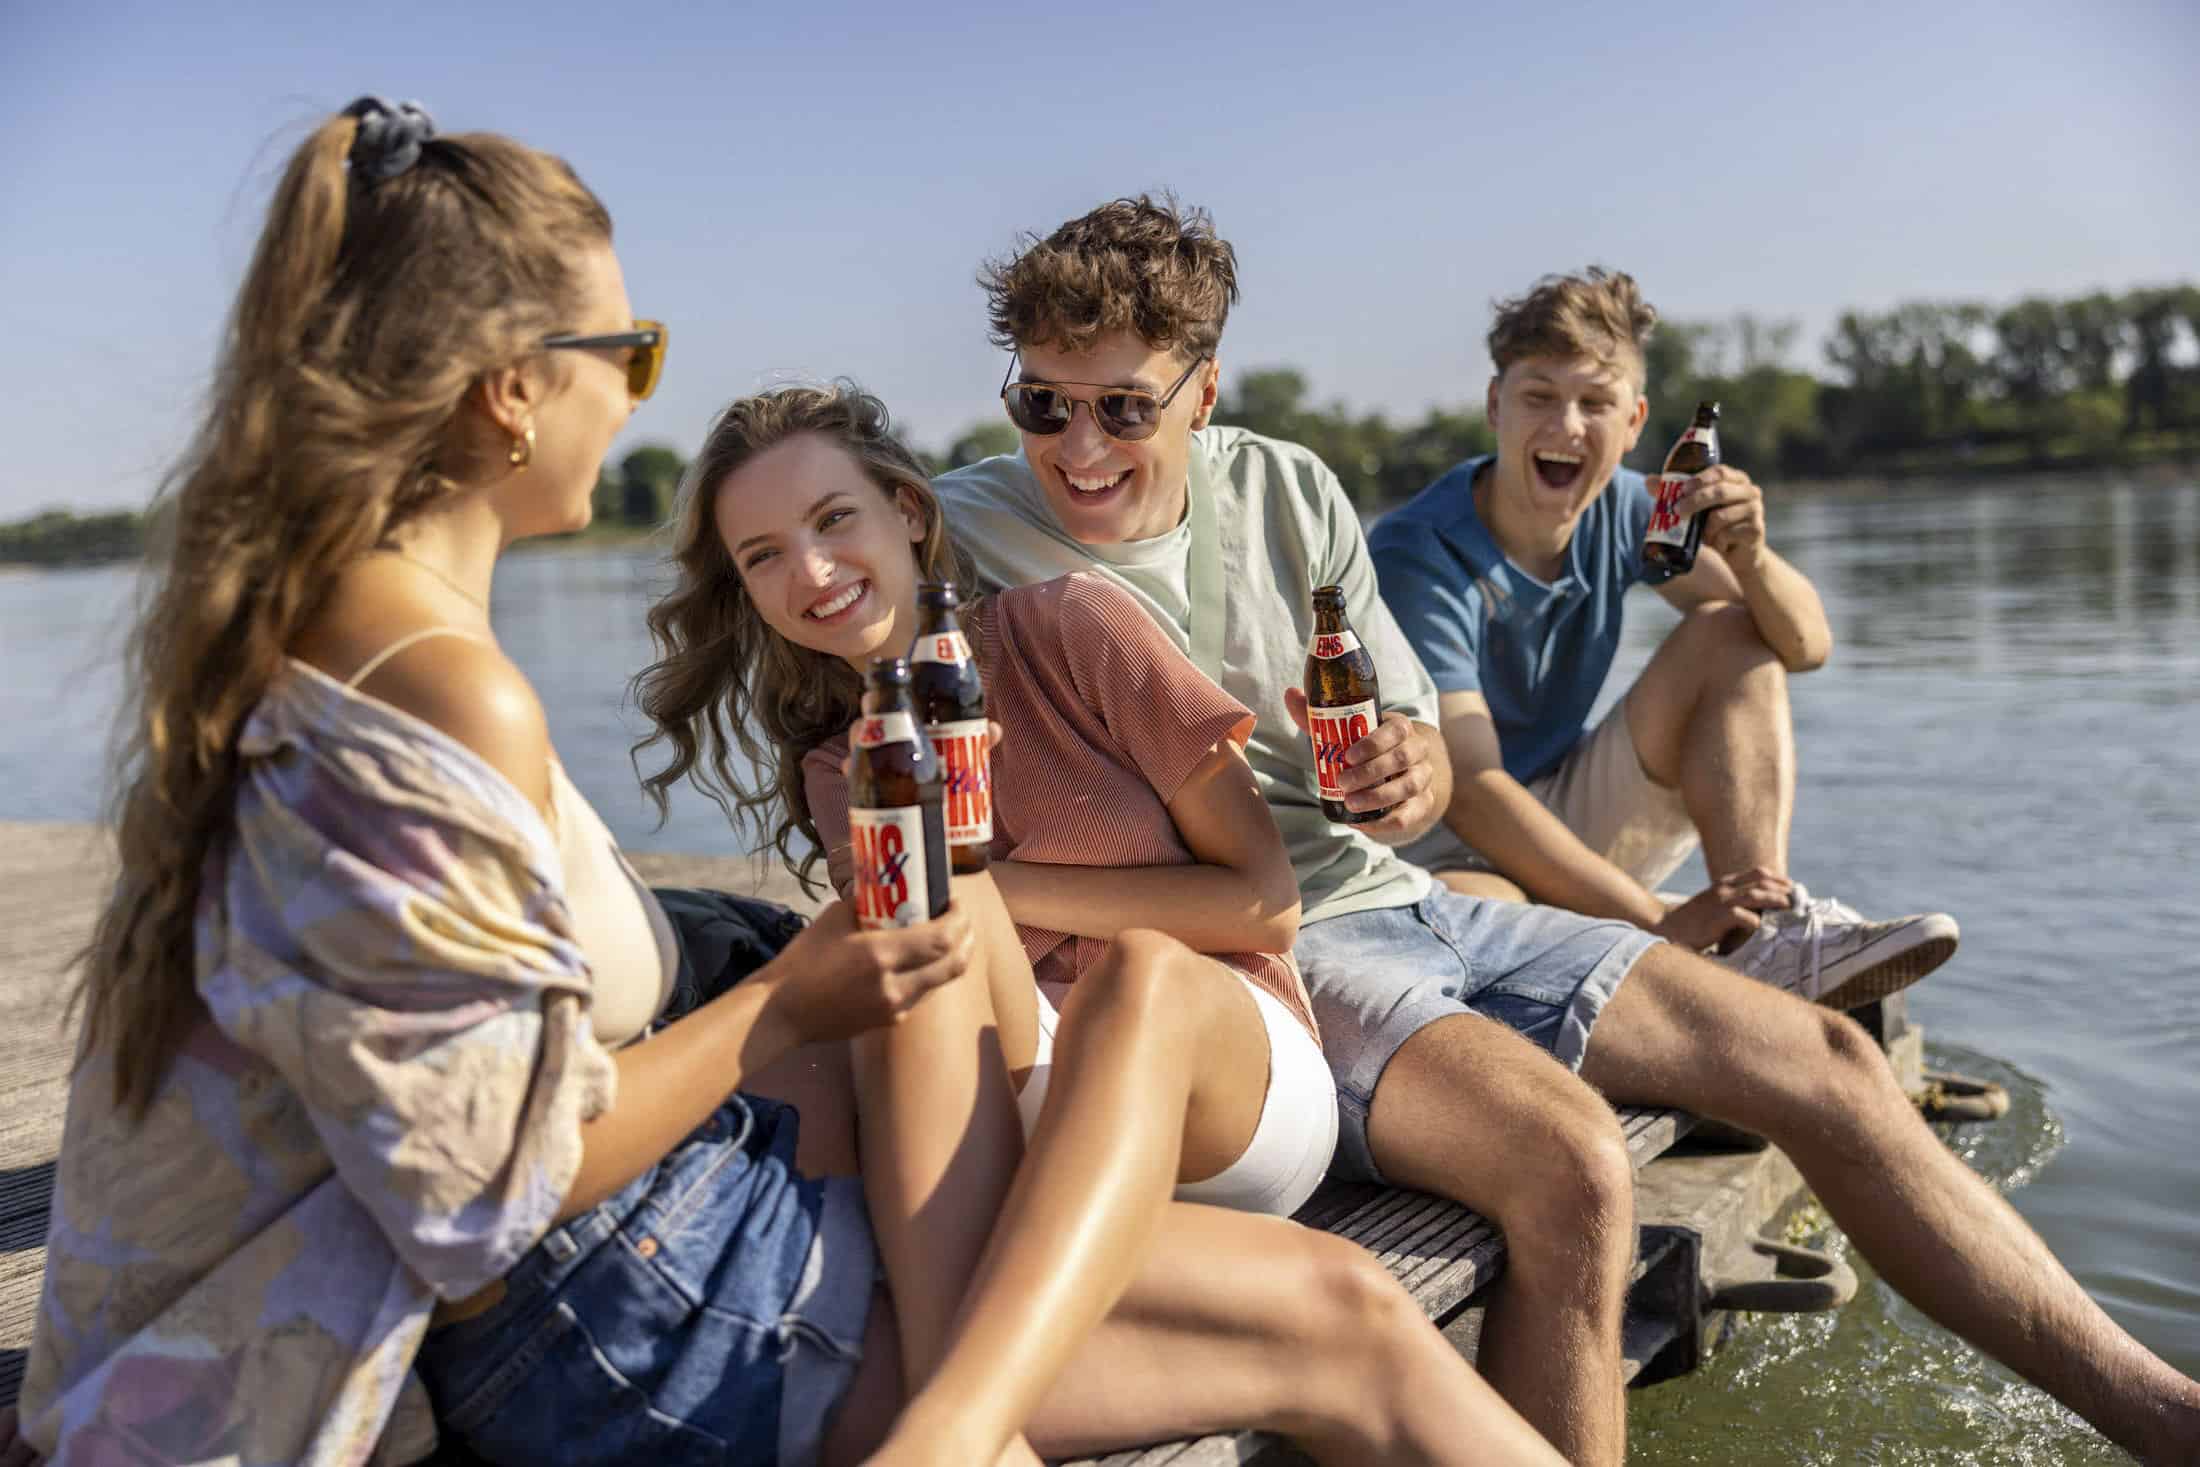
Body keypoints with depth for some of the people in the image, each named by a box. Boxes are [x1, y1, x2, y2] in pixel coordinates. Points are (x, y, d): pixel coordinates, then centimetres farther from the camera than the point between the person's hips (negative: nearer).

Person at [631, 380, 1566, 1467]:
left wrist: (1001, 888, -6)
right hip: (1038, 1133, 2)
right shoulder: (832, 774, 11)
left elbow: (1268, 901, -3)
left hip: (1242, 1073, -2)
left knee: (1139, 971, -35)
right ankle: (939, 1340, -41)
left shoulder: (1065, 625, -1)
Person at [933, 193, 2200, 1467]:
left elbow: (1423, 751, 11)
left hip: (1396, 897, 7)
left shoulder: (1290, 491, 6)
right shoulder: (965, 534, -8)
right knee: (1572, 1163, -31)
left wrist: (1410, 772, -13)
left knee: (1826, 1061, 3)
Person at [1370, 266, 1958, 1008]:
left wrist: (1749, 557, -28)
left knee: (1731, 634, -8)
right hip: (1443, 849, -7)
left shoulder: (1620, 510, -2)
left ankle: (1768, 938, -22)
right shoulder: (1416, 557, -21)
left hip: (1568, 822, 7)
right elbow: (1470, 792, -28)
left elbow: (1805, 645, -4)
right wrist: (1662, 924, -32)